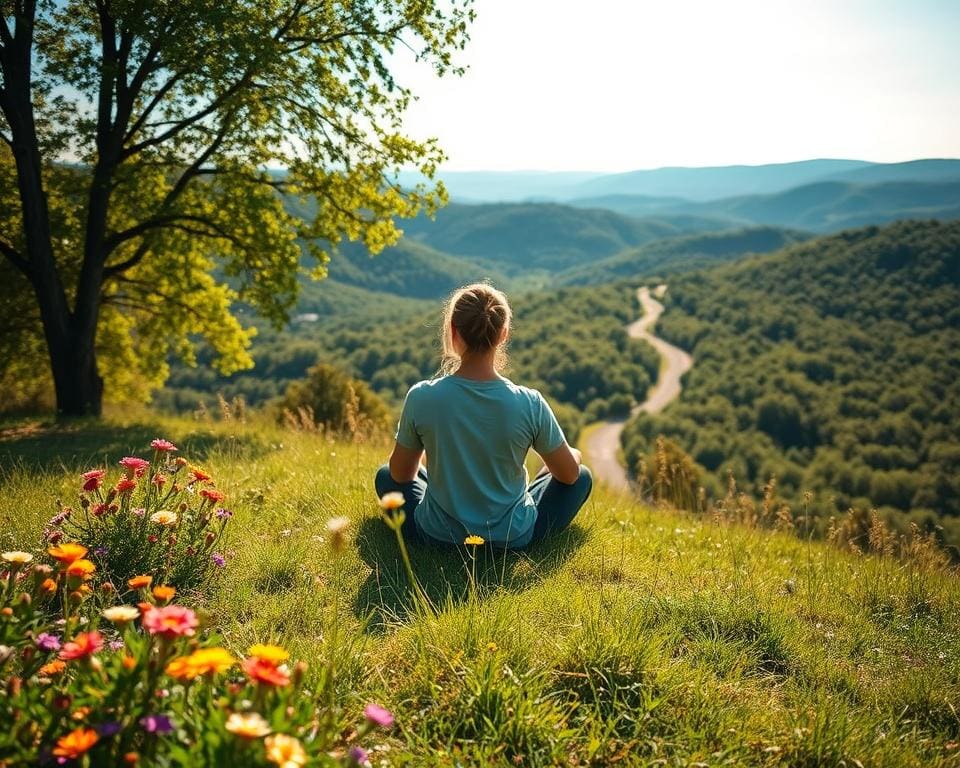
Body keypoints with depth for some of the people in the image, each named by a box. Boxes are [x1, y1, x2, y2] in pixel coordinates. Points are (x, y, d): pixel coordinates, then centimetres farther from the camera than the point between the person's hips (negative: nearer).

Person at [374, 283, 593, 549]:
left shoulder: (421, 397, -20)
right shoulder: (530, 403, -21)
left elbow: (400, 474, -3)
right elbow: (569, 474, -5)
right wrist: (572, 454, 19)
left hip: (438, 535, 1)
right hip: (513, 537, -1)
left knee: (385, 476, 29)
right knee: (583, 477, 22)